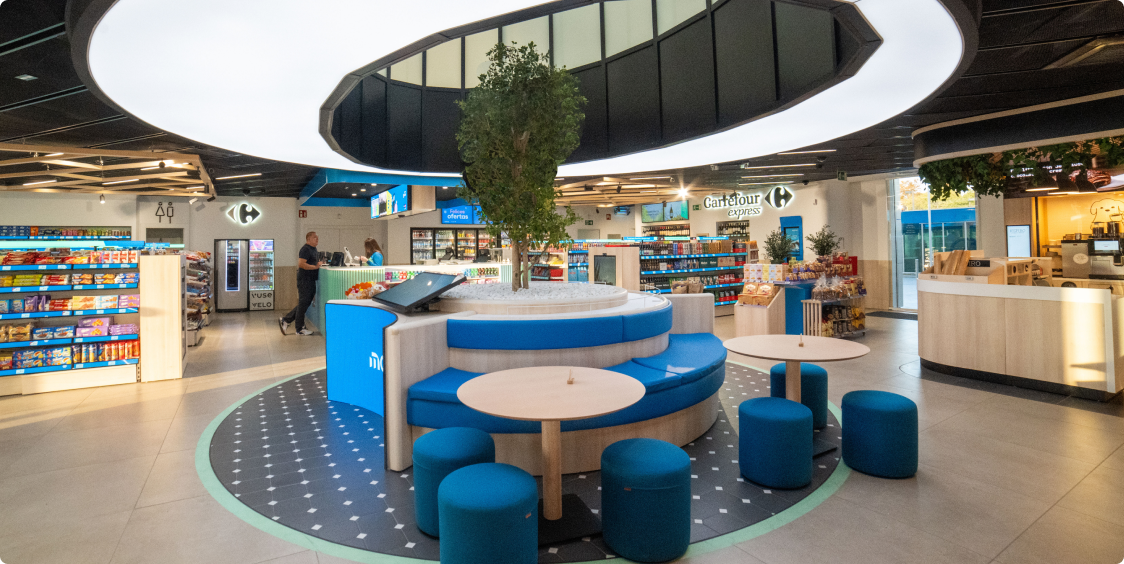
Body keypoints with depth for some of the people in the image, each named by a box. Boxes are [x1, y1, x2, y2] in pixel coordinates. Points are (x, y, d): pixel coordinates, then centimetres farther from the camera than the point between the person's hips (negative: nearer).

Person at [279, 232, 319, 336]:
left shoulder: (314, 249, 17)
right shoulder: (305, 249, -14)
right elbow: (301, 264, -24)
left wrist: (319, 263, 10)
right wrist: (315, 267, -20)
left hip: (311, 280, 10)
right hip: (304, 280, -10)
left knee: (305, 303, 15)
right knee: (303, 304, -2)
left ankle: (285, 320, 22)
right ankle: (300, 329, 7)